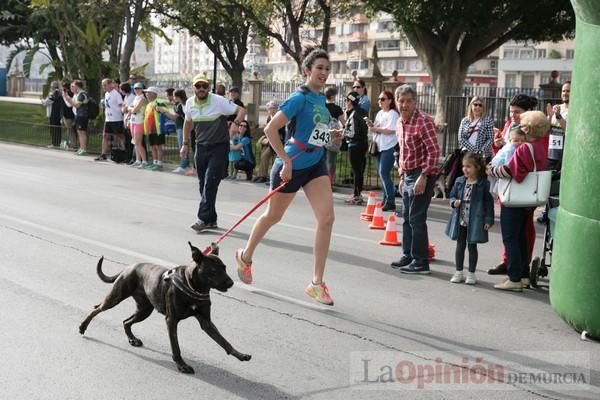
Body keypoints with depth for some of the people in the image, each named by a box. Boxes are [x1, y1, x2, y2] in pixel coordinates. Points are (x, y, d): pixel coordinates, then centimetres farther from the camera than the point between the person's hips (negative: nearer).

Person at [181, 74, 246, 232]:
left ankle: (204, 219, -9)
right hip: (201, 147, 5)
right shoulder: (190, 103, 0)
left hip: (219, 147, -5)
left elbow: (241, 110, -14)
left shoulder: (219, 101, -15)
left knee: (210, 183, -13)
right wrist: (185, 143, 19)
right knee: (203, 185, 8)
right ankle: (211, 220, 18)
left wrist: (235, 123, -33)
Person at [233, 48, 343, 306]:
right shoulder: (300, 98, -16)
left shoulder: (322, 100, 8)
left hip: (316, 163, 7)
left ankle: (317, 283, -1)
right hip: (293, 165, -7)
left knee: (327, 218, -7)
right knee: (273, 216, 11)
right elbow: (270, 129, -23)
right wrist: (286, 161, -22)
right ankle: (245, 256, 39)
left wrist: (332, 137, 4)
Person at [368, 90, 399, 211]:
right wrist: (371, 126, 1)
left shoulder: (393, 114, -8)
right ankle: (386, 199, 18)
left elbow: (391, 131, -19)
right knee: (381, 173, 9)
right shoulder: (379, 113, 17)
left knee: (384, 173, -14)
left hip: (389, 147, -9)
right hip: (380, 147, 9)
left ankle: (390, 202, -9)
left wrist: (375, 129, -14)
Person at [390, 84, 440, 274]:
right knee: (407, 218, 14)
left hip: (422, 176, -9)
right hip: (409, 175, 9)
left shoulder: (423, 121, -16)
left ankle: (421, 262, 0)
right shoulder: (400, 123, 11)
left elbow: (434, 151, -20)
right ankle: (408, 256, 25)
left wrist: (423, 177, -23)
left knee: (416, 218, -7)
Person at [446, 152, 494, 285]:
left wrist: (488, 219, -9)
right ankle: (459, 272, 22)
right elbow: (452, 195, 12)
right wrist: (454, 202, -11)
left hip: (475, 221, -4)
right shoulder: (459, 181, 4)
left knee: (472, 246, 6)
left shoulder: (483, 184, -8)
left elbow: (488, 202, -6)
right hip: (460, 220, 4)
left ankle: (471, 274, 16)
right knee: (460, 246, 12)